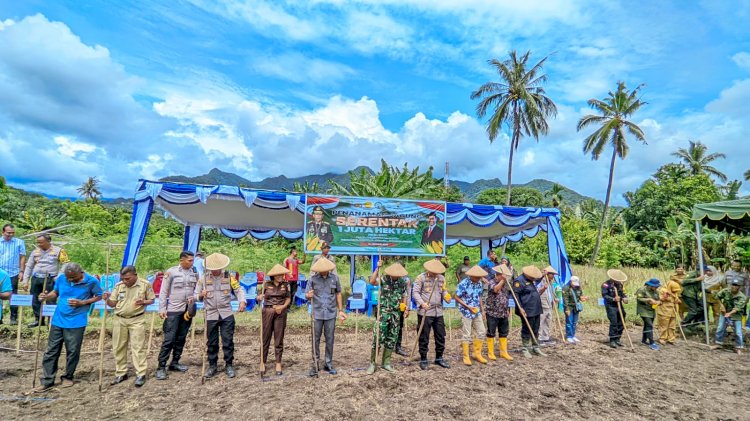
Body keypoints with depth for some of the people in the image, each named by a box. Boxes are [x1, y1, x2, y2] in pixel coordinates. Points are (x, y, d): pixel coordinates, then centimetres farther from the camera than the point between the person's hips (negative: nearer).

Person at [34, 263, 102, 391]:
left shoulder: (91, 281, -13)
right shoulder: (61, 278, -3)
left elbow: (99, 296, -4)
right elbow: (55, 292, 12)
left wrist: (82, 302, -16)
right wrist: (47, 296, -9)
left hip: (76, 322, -3)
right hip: (58, 320, 4)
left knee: (72, 351, 6)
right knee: (51, 350, 9)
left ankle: (68, 377, 26)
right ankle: (47, 381, 20)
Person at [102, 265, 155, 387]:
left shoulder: (145, 284, -8)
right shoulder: (118, 285, 1)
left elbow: (152, 300, 0)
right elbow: (112, 304, 4)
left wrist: (143, 302, -20)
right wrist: (107, 299, -16)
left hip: (137, 320, -4)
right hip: (119, 320, 4)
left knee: (138, 347, -3)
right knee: (118, 347, 10)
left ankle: (141, 374, 2)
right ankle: (121, 373, 24)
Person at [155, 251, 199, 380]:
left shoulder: (195, 273, 5)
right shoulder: (171, 271, -6)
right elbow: (163, 291, -4)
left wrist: (194, 298, -11)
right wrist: (162, 308, -9)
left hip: (188, 310, 4)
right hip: (173, 310, -4)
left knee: (181, 338, 12)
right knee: (169, 339, -5)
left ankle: (175, 363, 24)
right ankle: (161, 367, 5)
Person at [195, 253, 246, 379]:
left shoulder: (229, 277, 1)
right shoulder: (203, 278, 3)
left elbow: (239, 290, -2)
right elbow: (196, 296, 8)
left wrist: (242, 301, -20)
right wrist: (201, 295, -15)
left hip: (227, 314, -1)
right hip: (211, 315, 1)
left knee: (228, 341, 2)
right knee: (211, 342, 10)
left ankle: (229, 365, 16)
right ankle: (212, 366, 25)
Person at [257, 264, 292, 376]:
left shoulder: (286, 285, 3)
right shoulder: (266, 284, 2)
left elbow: (288, 299, 5)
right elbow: (261, 296, 6)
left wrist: (283, 306, -11)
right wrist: (260, 297, -16)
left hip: (280, 313, 0)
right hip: (267, 312, 0)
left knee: (279, 339, 5)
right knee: (265, 338, 4)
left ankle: (278, 364, 13)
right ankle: (263, 363, 16)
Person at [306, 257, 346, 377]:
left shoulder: (335, 278, -2)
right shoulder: (313, 279, -5)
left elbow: (338, 294, 7)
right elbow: (306, 294, -2)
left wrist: (341, 310, 6)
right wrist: (309, 295, -26)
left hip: (330, 314, 1)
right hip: (317, 314, -1)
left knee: (330, 339, 10)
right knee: (315, 339, 8)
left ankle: (328, 364, 25)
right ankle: (315, 364, 22)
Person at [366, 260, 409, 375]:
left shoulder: (403, 281, 5)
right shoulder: (384, 279, -9)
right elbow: (372, 281, -27)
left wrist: (404, 305, 4)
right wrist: (378, 268, -29)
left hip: (396, 314, 4)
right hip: (383, 312, -4)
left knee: (392, 339, 10)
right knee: (378, 337, -6)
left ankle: (386, 362, 24)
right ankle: (372, 362, 8)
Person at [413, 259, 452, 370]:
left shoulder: (441, 278, 10)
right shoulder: (421, 277, -7)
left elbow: (443, 291, 16)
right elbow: (415, 292, -9)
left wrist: (447, 296, -7)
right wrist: (422, 303, -23)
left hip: (438, 312, 6)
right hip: (425, 312, -5)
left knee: (441, 336, 13)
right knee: (424, 337, 4)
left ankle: (439, 358, 29)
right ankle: (423, 360, 19)